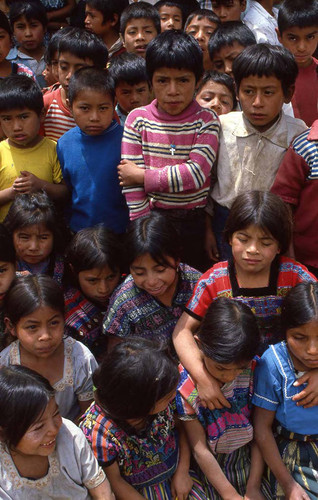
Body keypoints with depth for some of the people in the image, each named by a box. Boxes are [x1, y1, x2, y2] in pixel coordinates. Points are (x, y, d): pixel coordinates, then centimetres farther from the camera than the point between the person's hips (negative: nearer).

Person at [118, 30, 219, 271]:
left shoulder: (206, 121, -5)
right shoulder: (138, 120, -2)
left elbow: (196, 174, -17)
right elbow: (130, 183, -5)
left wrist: (143, 176, -15)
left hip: (193, 222, 0)